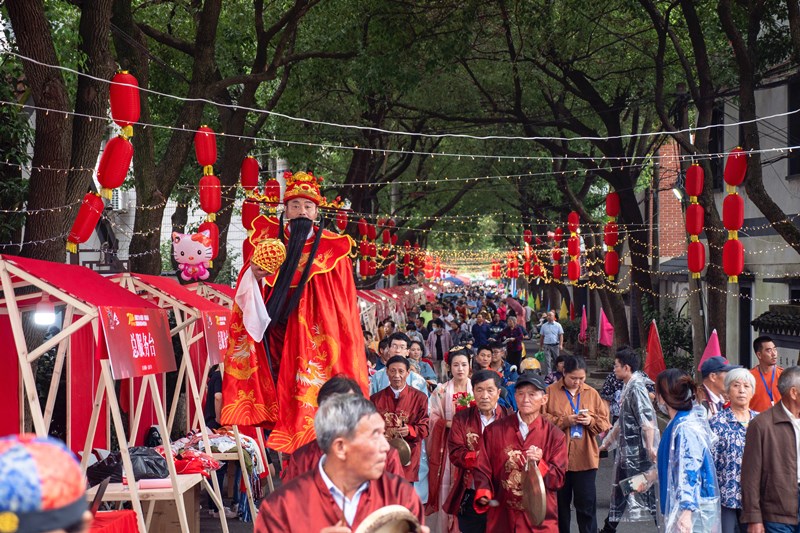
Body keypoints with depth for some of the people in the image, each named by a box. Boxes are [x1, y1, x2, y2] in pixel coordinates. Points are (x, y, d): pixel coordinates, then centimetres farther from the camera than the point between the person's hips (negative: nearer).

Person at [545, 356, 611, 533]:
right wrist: (564, 420, -17)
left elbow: (605, 422, 8)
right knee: (560, 503, 10)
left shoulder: (592, 393, 7)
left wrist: (591, 421, -11)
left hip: (585, 459, 1)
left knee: (587, 504, 1)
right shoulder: (550, 392, -1)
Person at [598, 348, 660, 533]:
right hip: (627, 451, 10)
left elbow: (647, 421, -24)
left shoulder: (636, 388, -15)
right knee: (620, 489, 18)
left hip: (638, 450, -10)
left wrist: (650, 448, -31)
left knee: (646, 489, -6)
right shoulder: (627, 388, 14)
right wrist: (607, 443, 30)